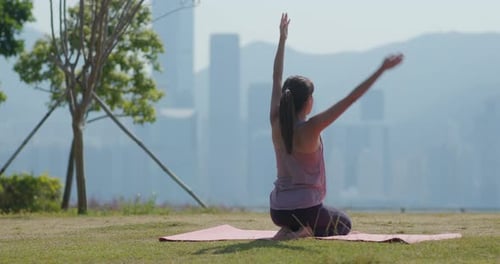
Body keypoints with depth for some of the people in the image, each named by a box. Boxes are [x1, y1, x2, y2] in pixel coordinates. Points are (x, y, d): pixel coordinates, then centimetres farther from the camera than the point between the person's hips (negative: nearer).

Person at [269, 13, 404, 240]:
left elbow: (276, 80, 9)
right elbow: (350, 99, -21)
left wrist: (282, 39, 17)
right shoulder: (311, 128, -19)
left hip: (278, 210, 6)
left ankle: (289, 230, 6)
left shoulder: (277, 122, -3)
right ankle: (304, 233, -6)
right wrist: (382, 70, -19)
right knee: (344, 224, 25)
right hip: (305, 210, -6)